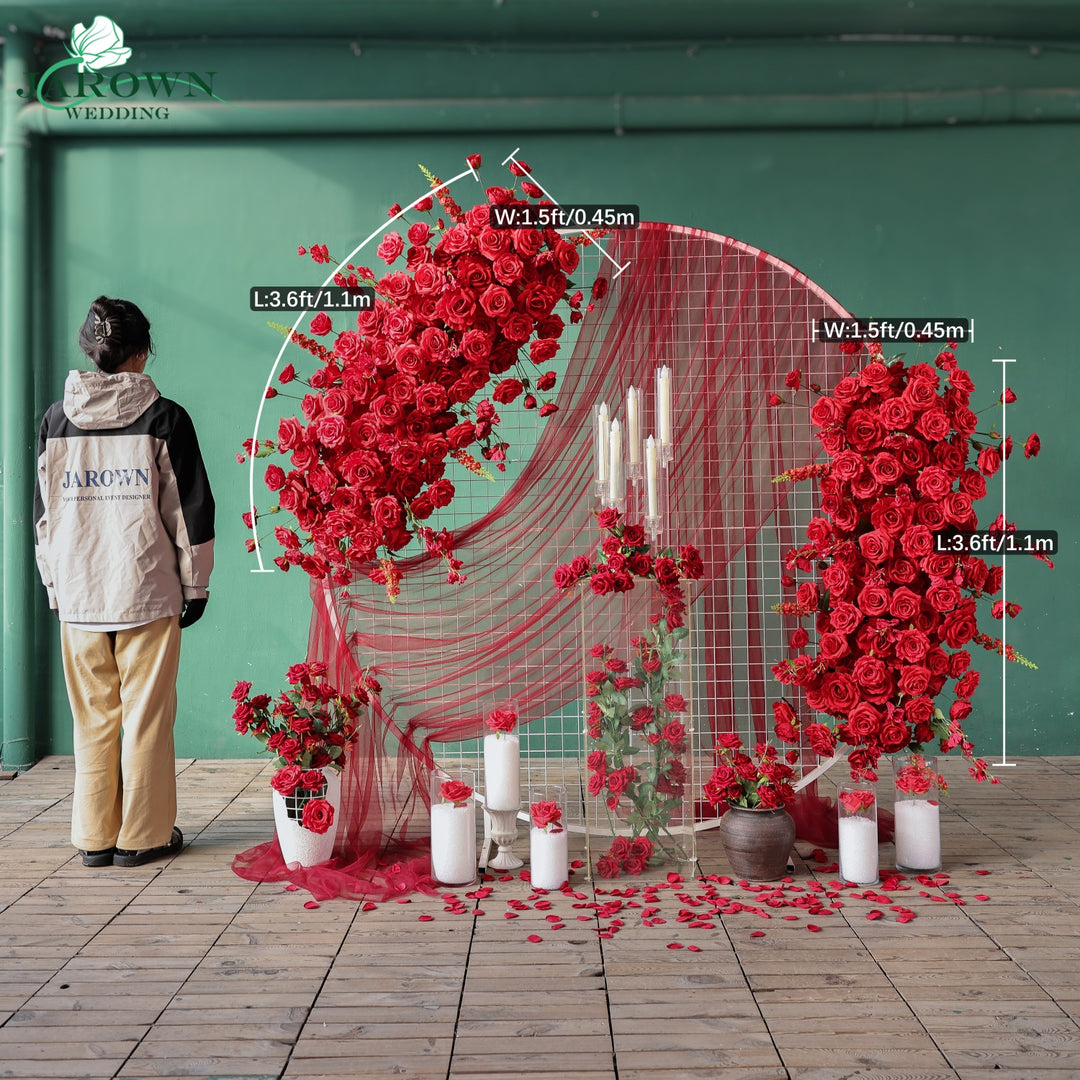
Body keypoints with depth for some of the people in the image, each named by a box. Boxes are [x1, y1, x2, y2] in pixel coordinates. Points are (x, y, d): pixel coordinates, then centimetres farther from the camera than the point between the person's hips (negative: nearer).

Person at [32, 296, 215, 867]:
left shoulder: (56, 419, 6)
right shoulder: (163, 418, -5)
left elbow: (44, 509, 11)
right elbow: (190, 508, -3)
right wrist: (195, 584, 7)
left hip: (78, 595, 4)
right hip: (148, 594, -3)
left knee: (92, 719, 11)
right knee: (146, 718, 4)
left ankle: (95, 837, 18)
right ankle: (143, 837, 11)